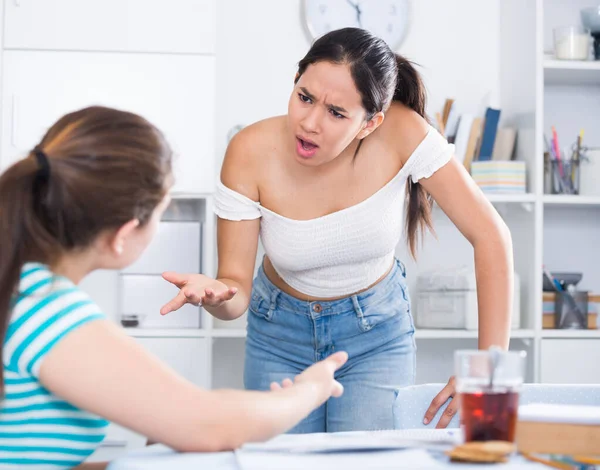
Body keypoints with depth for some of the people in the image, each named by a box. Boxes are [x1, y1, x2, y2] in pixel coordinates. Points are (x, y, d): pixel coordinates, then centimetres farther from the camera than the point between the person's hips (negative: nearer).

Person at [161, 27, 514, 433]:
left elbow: (491, 236, -25)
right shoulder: (251, 153, -26)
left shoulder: (401, 132, -28)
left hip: (377, 329, 0)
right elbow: (236, 288, -20)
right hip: (282, 331, 1)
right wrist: (213, 293, -45)